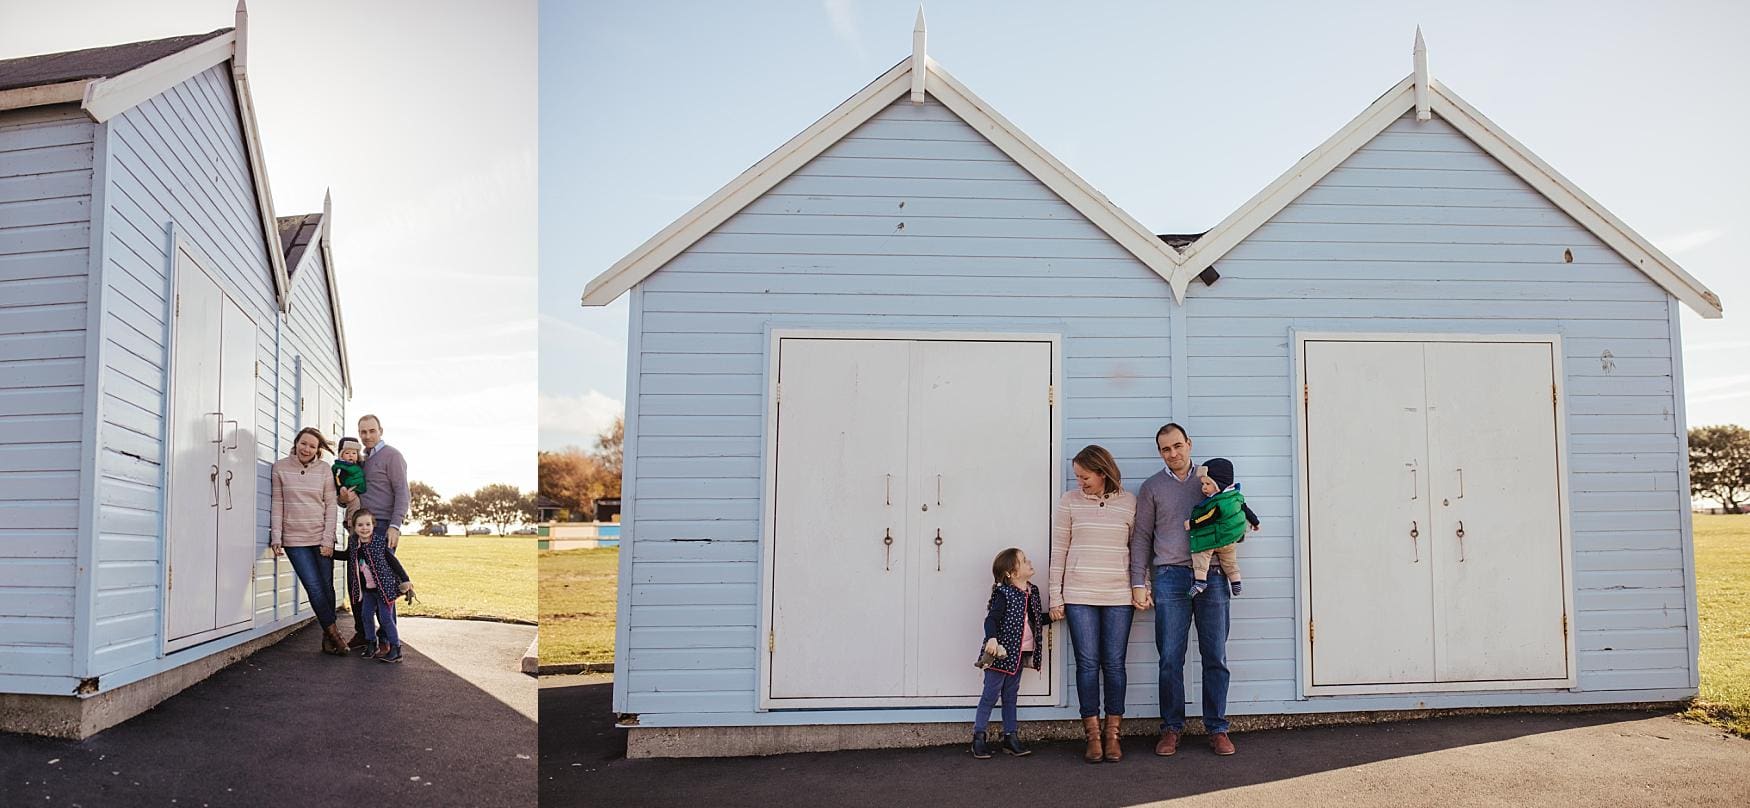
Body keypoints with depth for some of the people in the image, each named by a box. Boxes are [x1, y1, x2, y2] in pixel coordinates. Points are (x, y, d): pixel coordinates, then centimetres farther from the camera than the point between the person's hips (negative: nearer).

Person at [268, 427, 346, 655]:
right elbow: (277, 504, 2)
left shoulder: (324, 469, 3)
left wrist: (328, 540, -5)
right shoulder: (280, 468, 1)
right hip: (295, 539, -1)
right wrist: (276, 538, -4)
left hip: (322, 538, 1)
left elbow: (330, 505, 2)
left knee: (326, 587, 2)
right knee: (315, 588, -8)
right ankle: (333, 633, 2)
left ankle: (328, 639, 13)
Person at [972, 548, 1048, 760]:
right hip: (1000, 653, -7)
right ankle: (978, 737, 7)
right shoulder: (1004, 593, -15)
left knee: (1011, 695, 15)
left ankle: (1010, 737, 21)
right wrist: (992, 639, -38)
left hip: (1019, 654, 7)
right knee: (991, 694, -1)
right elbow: (991, 619, -23)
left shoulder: (1033, 592, 9)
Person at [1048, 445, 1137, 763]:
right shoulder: (1069, 501, 3)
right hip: (1079, 595, 0)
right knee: (1087, 663, 1)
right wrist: (1055, 596, 2)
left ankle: (1112, 735, 12)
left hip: (1118, 596, 0)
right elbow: (1059, 551, 4)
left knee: (1114, 664, 3)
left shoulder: (1129, 502, 3)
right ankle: (1092, 735, 8)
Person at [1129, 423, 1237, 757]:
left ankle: (1217, 729, 12)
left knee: (1216, 658, 3)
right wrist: (1138, 584, 2)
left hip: (1212, 576, 1)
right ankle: (1171, 728, 10)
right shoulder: (1151, 487, 10)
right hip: (1170, 578, -1)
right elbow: (1141, 538, 8)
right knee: (1170, 659, 0)